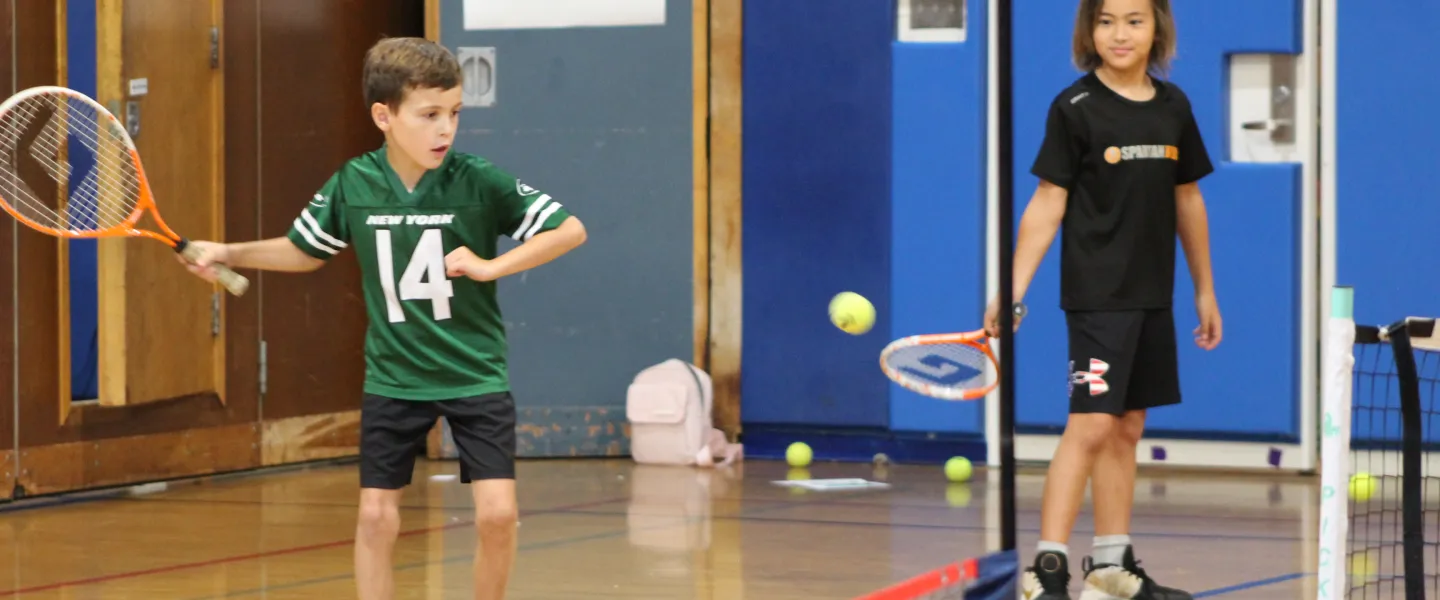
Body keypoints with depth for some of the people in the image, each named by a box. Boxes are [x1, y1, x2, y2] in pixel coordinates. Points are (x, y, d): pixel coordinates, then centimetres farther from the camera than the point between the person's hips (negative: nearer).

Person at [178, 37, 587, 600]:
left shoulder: (479, 182, -14)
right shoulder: (351, 185, -6)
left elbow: (571, 230, -9)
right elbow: (304, 251, 12)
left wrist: (491, 266, -18)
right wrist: (229, 253, 1)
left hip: (475, 377, -2)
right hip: (393, 379, 2)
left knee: (497, 513, -11)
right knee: (376, 517, 2)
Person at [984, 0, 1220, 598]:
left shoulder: (1173, 106, 7)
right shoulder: (1075, 108, -7)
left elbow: (1187, 201, 15)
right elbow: (1047, 205, -8)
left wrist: (1204, 290, 18)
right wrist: (1013, 289, -15)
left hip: (1152, 295, 6)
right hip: (1097, 294, -6)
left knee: (1127, 427, 11)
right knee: (1090, 426, -13)